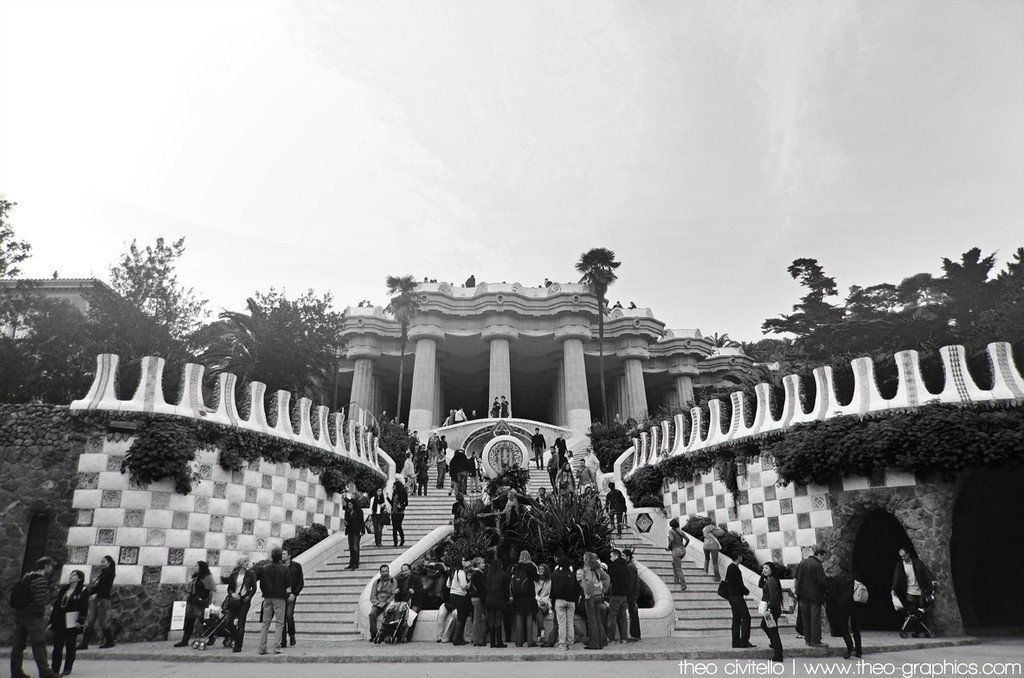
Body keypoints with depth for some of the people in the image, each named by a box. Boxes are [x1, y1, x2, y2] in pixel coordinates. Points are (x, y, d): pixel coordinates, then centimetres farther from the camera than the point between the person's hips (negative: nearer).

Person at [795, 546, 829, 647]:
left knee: (805, 617, 13)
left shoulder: (802, 563, 6)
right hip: (814, 595, -6)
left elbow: (796, 577, 10)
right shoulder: (817, 566, -15)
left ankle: (808, 640, 18)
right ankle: (815, 641, 4)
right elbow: (822, 582, -17)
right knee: (815, 618, 2)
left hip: (803, 595, 6)